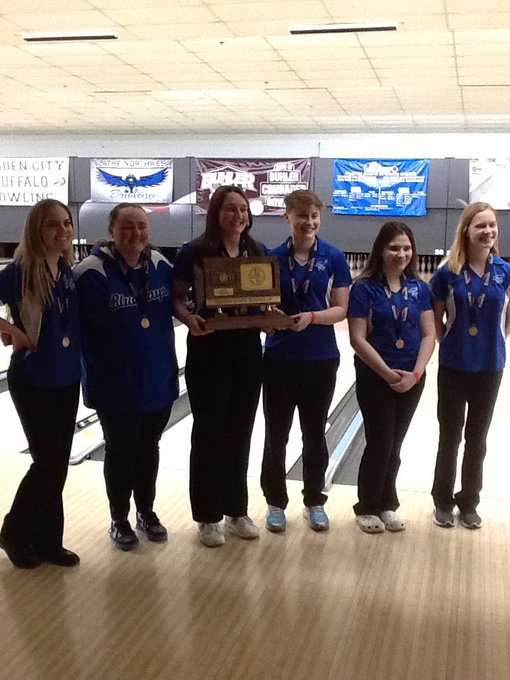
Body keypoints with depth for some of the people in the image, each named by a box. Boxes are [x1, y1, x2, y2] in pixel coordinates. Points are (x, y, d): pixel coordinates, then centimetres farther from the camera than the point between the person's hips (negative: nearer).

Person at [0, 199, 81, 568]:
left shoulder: (69, 272, 4)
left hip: (67, 380, 6)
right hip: (33, 381, -6)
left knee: (59, 463, 10)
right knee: (49, 461, -3)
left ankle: (48, 540, 24)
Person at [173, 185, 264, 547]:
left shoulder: (259, 252, 5)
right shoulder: (194, 253, -7)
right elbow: (176, 299, -4)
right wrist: (189, 318, -23)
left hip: (247, 351, 4)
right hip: (208, 351, -4)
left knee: (240, 432, 12)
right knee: (208, 432, 4)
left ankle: (237, 510, 26)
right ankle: (208, 516, 17)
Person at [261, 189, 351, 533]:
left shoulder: (334, 258, -4)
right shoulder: (273, 257, -1)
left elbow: (340, 310, -5)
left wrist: (311, 317, -22)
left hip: (321, 359, 0)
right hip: (280, 358, 1)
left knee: (314, 433, 12)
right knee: (276, 434, 8)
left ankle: (315, 500, 28)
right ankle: (276, 502, 24)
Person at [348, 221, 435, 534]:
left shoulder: (419, 289, 2)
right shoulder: (365, 288, -10)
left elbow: (429, 335, 0)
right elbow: (358, 339, -14)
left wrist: (416, 373, -13)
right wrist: (388, 374, -17)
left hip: (411, 379, 4)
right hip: (374, 379, -4)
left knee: (394, 445, 12)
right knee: (379, 443, 1)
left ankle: (387, 504, 27)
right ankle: (368, 507, 18)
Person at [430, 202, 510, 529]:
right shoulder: (447, 274, -9)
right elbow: (436, 320, 0)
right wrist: (451, 345, -2)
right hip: (453, 367, -1)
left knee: (477, 438, 13)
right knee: (450, 436, 10)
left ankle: (469, 502, 28)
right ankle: (443, 500, 25)